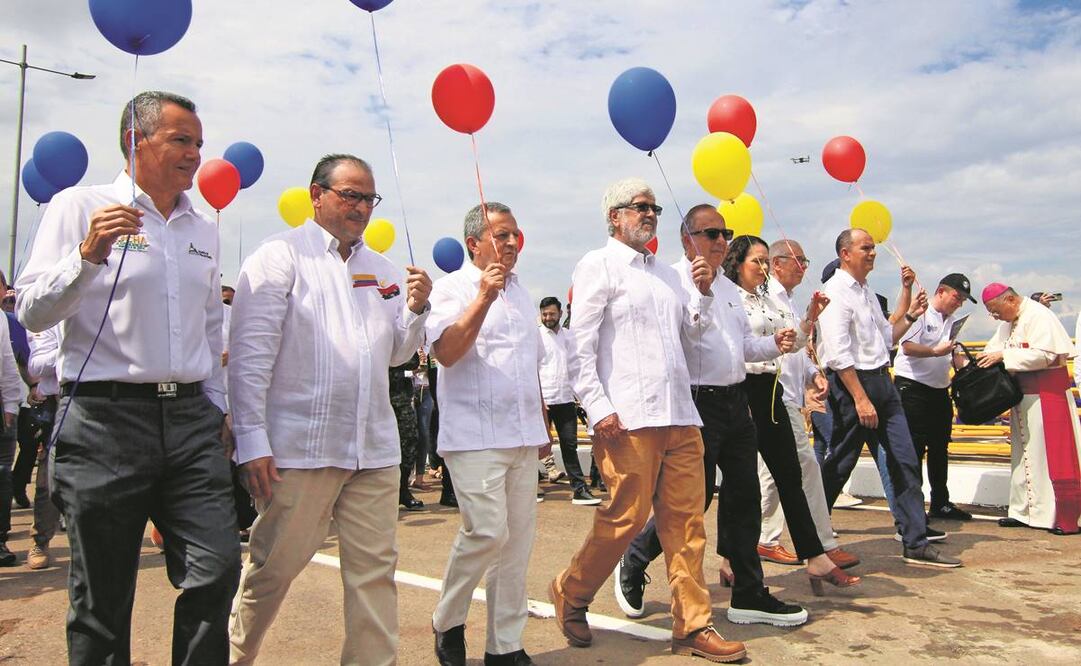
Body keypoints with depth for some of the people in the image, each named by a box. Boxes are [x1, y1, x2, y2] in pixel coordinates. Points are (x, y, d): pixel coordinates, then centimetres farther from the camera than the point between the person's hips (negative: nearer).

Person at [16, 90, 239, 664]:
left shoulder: (203, 229, 17)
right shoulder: (79, 207, 2)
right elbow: (32, 314, -4)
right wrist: (88, 254, -18)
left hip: (191, 420, 4)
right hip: (105, 419, -4)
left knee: (217, 570, -3)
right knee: (102, 600, 6)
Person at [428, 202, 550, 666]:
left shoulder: (520, 292, 19)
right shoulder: (452, 288, -2)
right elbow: (446, 351, -18)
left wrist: (543, 426, 22)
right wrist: (484, 298, -22)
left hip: (522, 436, 7)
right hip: (474, 436, -6)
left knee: (517, 541, 6)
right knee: (487, 531, -14)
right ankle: (447, 623, 11)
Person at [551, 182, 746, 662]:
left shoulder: (667, 274, 22)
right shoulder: (599, 266, 0)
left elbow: (693, 331, 23)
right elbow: (580, 346, -7)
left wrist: (703, 292, 6)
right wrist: (598, 408, -15)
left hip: (679, 415, 7)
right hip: (628, 419, -7)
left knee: (686, 521, 6)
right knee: (626, 516, -3)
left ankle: (693, 626, 15)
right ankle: (570, 593, 20)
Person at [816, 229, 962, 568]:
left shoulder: (867, 292, 17)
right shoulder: (836, 292, -13)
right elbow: (839, 354, -20)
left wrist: (910, 315, 11)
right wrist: (860, 399, -22)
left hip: (881, 381, 9)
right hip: (853, 382, -9)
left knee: (904, 460, 6)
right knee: (839, 464, 0)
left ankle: (916, 543, 13)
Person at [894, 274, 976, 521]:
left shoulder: (953, 319, 16)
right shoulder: (920, 313, -10)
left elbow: (954, 353, 20)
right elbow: (908, 347, -20)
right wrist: (935, 351, -31)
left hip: (939, 389, 8)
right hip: (912, 387, -8)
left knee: (940, 448, 13)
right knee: (914, 448, -5)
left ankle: (940, 503, 24)